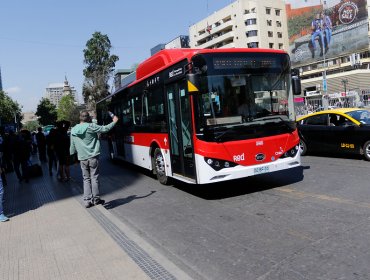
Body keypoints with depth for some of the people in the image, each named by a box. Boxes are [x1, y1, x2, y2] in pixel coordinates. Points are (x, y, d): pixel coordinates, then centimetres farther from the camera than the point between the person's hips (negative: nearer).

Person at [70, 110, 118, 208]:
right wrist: (114, 122, 7)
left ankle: (87, 200, 8)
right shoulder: (90, 126, -9)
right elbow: (104, 129, -7)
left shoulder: (73, 130, 7)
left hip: (82, 158, 4)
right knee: (94, 178, 4)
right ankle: (96, 199, 11)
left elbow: (72, 146, 13)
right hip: (93, 157, -4)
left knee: (86, 179, 11)